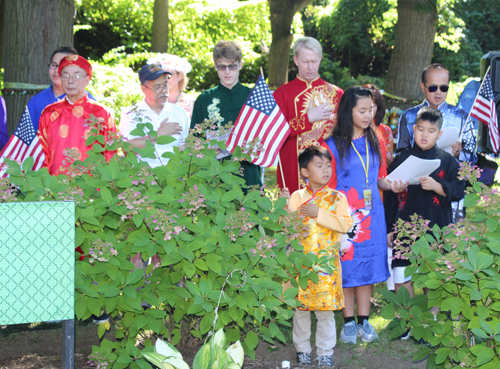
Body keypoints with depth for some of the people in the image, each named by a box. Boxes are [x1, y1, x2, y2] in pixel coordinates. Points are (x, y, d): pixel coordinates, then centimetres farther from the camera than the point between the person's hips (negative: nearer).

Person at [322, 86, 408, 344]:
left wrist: (392, 185, -6)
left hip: (371, 215, 4)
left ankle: (364, 320, 16)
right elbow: (327, 187, -4)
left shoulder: (376, 143, 10)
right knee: (347, 267, 2)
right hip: (344, 215, -4)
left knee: (369, 266, 6)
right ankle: (349, 321, 13)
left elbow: (379, 178, 15)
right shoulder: (332, 146, -5)